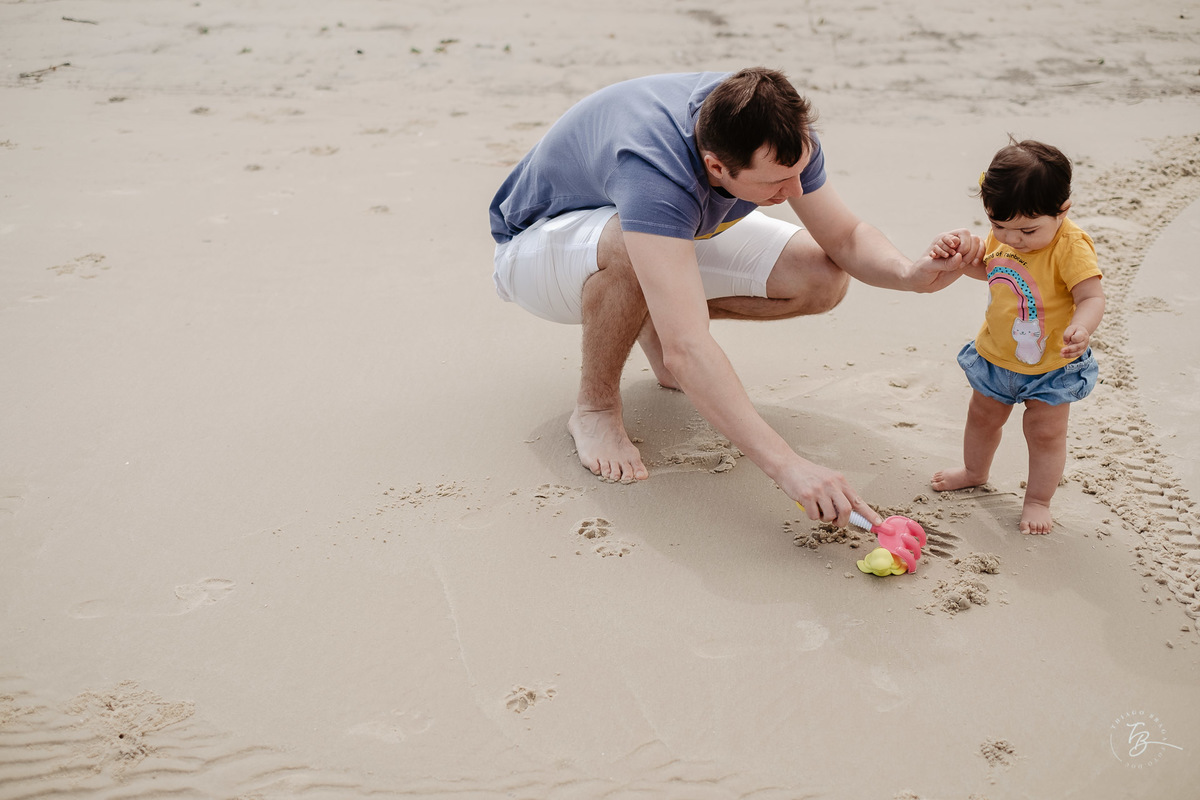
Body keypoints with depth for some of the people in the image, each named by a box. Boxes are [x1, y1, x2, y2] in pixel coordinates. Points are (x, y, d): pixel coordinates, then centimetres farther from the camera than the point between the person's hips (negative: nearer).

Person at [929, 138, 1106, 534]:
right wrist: (958, 255, -8)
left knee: (1045, 434, 6)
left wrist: (1081, 329, -52)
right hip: (995, 355, 6)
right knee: (982, 417, 23)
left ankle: (1038, 501, 25)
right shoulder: (1002, 237, -9)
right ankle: (975, 471, 49)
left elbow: (1092, 297, -32)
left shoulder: (1071, 246, -28)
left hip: (1052, 365, -6)